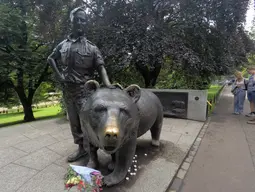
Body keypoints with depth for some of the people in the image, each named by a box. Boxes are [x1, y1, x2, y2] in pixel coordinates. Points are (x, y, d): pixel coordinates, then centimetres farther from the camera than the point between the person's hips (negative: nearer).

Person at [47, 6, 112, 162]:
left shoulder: (91, 48, -4)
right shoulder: (63, 45, 8)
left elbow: (101, 68, -13)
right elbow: (51, 59, 22)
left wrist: (109, 87, -30)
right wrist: (59, 75, 6)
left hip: (84, 90, -5)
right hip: (67, 90, 5)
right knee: (74, 122, 13)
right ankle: (81, 148, 30)